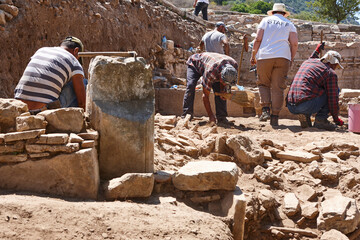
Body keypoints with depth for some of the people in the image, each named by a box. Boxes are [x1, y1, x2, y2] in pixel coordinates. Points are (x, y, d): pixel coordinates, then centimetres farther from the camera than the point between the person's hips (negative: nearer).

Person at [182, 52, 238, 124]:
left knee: (220, 91, -14)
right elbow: (205, 96, -36)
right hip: (195, 63, -5)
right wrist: (211, 116, -34)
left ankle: (221, 118, -9)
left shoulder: (234, 65, -30)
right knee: (190, 86, -28)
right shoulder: (210, 72, -46)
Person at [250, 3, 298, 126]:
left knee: (263, 83, 12)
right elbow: (294, 44, 5)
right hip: (283, 57, 1)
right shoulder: (289, 24, 16)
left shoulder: (266, 20, 13)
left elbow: (258, 39, 3)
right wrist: (291, 59, 16)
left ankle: (265, 109, -6)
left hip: (264, 56, -1)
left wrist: (253, 56, 9)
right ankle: (275, 117, 1)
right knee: (278, 87, 3)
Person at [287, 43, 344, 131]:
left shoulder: (307, 62, 22)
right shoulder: (331, 73, 2)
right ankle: (320, 119, 1)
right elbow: (333, 99, 3)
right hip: (307, 106, -7)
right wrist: (336, 119, 15)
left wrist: (316, 51, 52)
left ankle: (304, 116, 10)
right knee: (334, 90, 11)